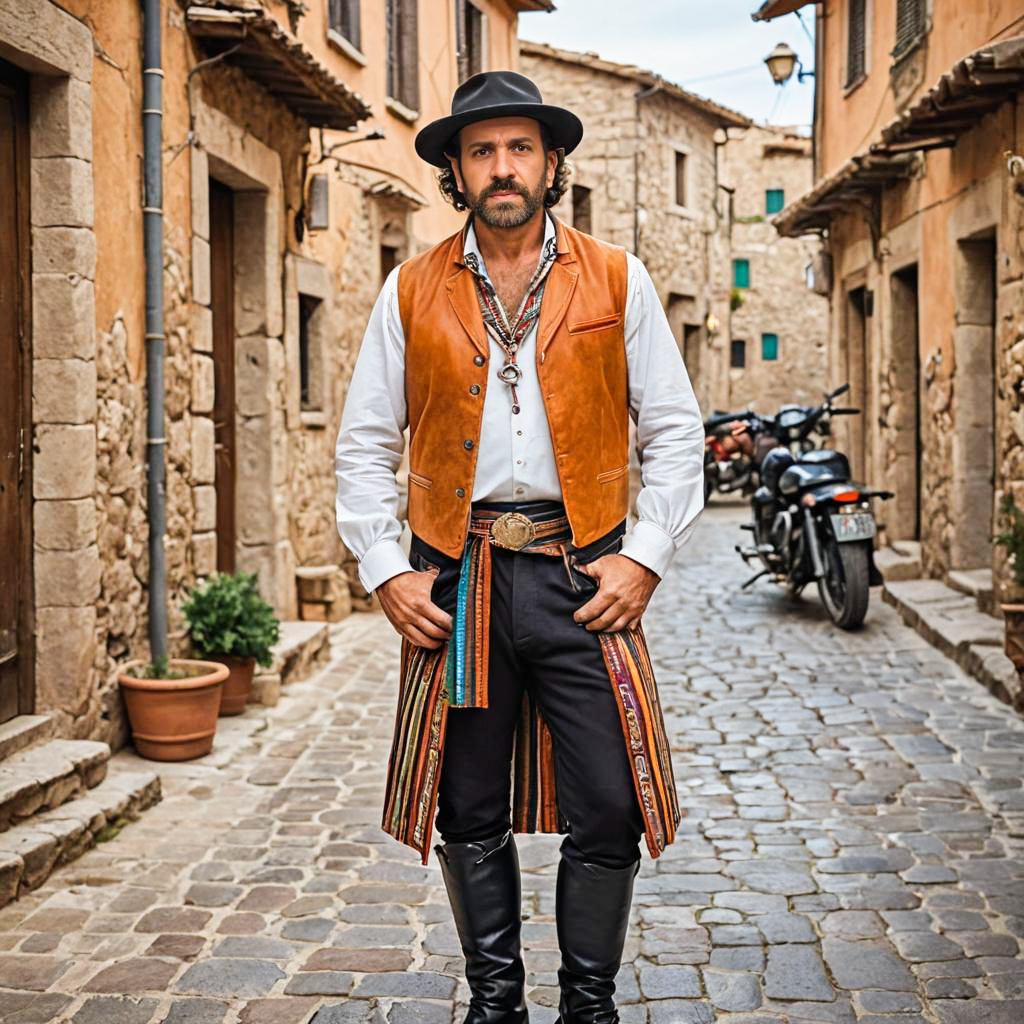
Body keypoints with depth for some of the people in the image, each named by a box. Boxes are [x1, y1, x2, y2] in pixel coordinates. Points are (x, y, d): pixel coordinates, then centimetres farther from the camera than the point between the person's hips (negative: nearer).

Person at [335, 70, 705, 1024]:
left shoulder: (616, 281, 5)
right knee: (471, 815, 9)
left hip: (582, 572, -1)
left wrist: (643, 557, -4)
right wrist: (385, 572, -1)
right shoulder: (411, 291, 6)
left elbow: (676, 431, 6)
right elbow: (364, 445, 9)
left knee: (609, 812, -1)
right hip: (453, 580, 1)